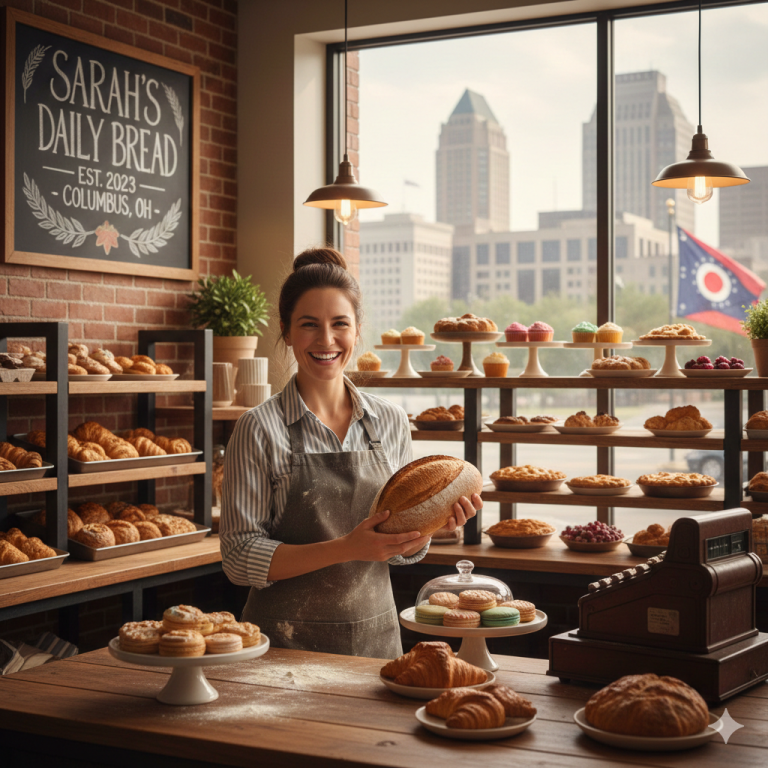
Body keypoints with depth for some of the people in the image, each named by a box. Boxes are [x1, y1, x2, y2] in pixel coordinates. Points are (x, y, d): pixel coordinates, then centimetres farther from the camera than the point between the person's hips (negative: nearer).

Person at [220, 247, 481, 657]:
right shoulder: (260, 428, -11)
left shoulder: (391, 422, 2)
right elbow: (240, 558, -13)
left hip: (377, 635, 4)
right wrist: (346, 549, -23)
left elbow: (403, 550, 9)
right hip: (288, 640, -3)